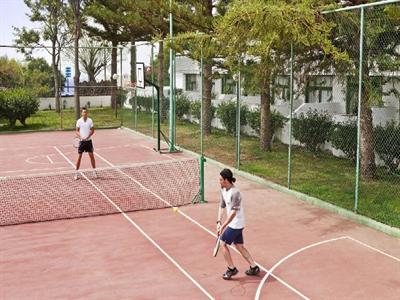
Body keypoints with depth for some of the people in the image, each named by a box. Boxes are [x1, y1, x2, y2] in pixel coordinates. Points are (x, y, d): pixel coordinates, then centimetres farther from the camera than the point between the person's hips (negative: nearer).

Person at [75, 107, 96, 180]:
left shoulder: (90, 120, -1)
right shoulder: (79, 121, -2)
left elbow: (92, 130, -1)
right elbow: (77, 131, 2)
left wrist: (87, 137, -15)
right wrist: (79, 136, -17)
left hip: (88, 141, 0)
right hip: (82, 141, 0)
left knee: (91, 155, 1)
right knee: (79, 156, 1)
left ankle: (94, 171, 13)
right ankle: (77, 172, 9)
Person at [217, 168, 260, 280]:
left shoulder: (235, 192, -25)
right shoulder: (223, 190, 2)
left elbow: (233, 212, -29)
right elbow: (222, 206, 9)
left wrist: (223, 226, -30)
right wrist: (219, 222, -1)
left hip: (236, 224, -9)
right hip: (234, 224, 9)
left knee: (223, 243, -1)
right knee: (239, 246, 15)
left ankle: (231, 269, 12)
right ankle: (254, 267, 24)